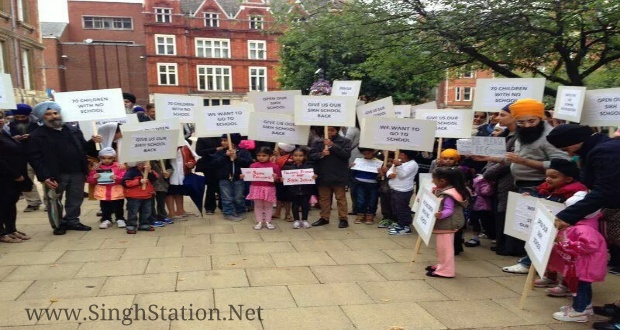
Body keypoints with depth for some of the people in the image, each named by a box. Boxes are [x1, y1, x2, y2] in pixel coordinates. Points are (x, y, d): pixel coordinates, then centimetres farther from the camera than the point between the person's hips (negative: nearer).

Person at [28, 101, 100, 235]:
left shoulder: (74, 131, 11)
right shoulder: (37, 135, -3)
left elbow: (84, 149, 18)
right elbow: (35, 158, -9)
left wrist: (93, 143, -3)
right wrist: (44, 177, -18)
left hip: (77, 173, 4)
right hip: (55, 175, -3)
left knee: (75, 200, 13)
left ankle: (72, 221, 28)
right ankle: (58, 225, 22)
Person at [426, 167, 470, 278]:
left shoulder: (447, 195, -24)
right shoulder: (441, 191, 9)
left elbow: (449, 210, -28)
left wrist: (441, 214, -47)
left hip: (446, 225, -11)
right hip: (442, 224, 11)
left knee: (444, 247, -3)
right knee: (441, 247, 20)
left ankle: (446, 270, 5)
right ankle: (442, 265, 33)